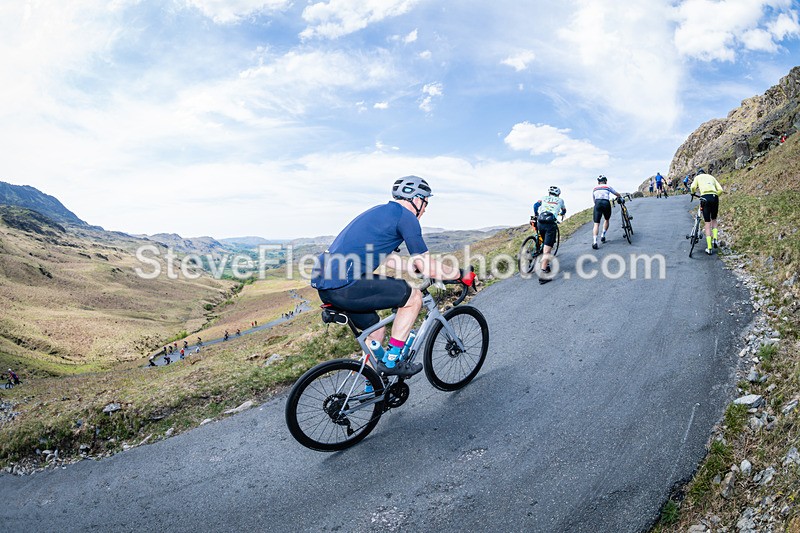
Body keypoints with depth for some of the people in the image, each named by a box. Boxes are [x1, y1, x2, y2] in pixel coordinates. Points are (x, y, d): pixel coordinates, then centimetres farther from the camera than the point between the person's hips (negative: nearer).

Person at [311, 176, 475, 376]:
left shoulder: (380, 211, 25)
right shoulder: (405, 215, -3)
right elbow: (428, 268, -4)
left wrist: (415, 266, 46)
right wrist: (461, 274, 11)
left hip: (324, 286, 10)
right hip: (344, 286, -10)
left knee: (376, 330, 24)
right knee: (414, 297, 1)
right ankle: (391, 361, 6)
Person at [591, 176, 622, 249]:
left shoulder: (594, 189, 23)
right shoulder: (607, 187, 17)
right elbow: (618, 195, 25)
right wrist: (621, 197, 46)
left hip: (597, 204, 1)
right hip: (606, 204, -1)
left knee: (596, 224, -5)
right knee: (607, 220, 28)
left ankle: (594, 242, -21)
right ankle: (603, 236, 20)